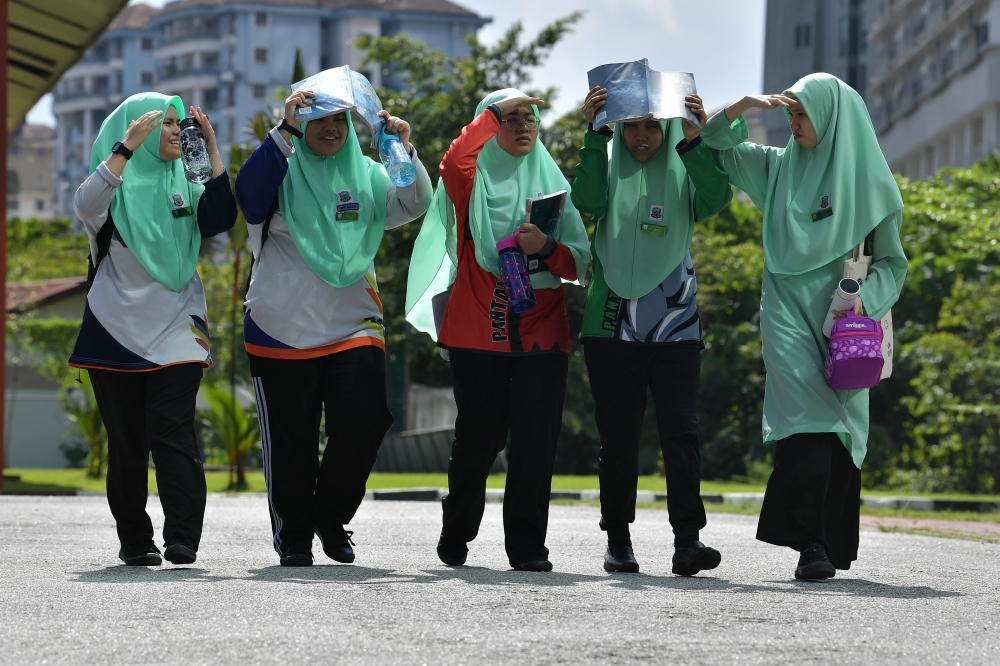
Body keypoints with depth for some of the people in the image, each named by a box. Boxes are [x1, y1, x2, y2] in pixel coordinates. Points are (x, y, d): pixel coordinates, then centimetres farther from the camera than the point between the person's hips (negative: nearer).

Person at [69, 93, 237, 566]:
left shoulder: (184, 186, 14)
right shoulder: (118, 186, 4)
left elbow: (221, 218, -4)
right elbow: (86, 207, -19)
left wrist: (211, 150, -5)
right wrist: (128, 146, -23)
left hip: (175, 332, 1)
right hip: (116, 332, -1)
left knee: (172, 434, -12)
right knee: (126, 442, 1)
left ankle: (183, 538, -18)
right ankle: (134, 540, 10)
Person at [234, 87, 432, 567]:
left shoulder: (365, 175, 10)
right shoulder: (282, 170, 0)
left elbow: (413, 206, -1)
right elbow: (249, 193, -20)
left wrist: (405, 152, -16)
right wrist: (284, 131, -26)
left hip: (353, 326, 2)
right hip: (283, 328, -2)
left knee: (363, 424, -10)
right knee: (290, 441, 3)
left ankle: (331, 518, 12)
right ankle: (293, 537, 18)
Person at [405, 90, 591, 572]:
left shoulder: (552, 181, 13)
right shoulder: (473, 179, 7)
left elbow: (579, 264, 8)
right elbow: (454, 160, -21)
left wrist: (545, 248, -12)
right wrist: (495, 110, -13)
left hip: (540, 329, 2)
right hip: (478, 329, -2)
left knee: (535, 440, -8)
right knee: (478, 439, 1)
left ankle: (527, 546, 0)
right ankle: (455, 537, 23)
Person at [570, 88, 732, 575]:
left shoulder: (684, 170, 8)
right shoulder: (609, 169, 8)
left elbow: (716, 198, -13)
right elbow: (587, 199, -13)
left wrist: (694, 140, -25)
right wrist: (594, 133, -20)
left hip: (673, 324, 0)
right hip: (612, 325, 1)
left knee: (680, 430, -11)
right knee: (618, 437, 2)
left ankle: (687, 539, -16)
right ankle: (618, 541, 9)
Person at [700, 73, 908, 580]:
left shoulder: (868, 180, 5)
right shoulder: (778, 167, 12)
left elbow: (892, 261, 5)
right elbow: (712, 145, 15)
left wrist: (864, 300, -13)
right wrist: (744, 106, -1)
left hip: (843, 321, 0)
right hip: (788, 314, 0)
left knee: (838, 427, -1)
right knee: (807, 421, -16)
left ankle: (832, 544, 8)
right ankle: (812, 544, -23)